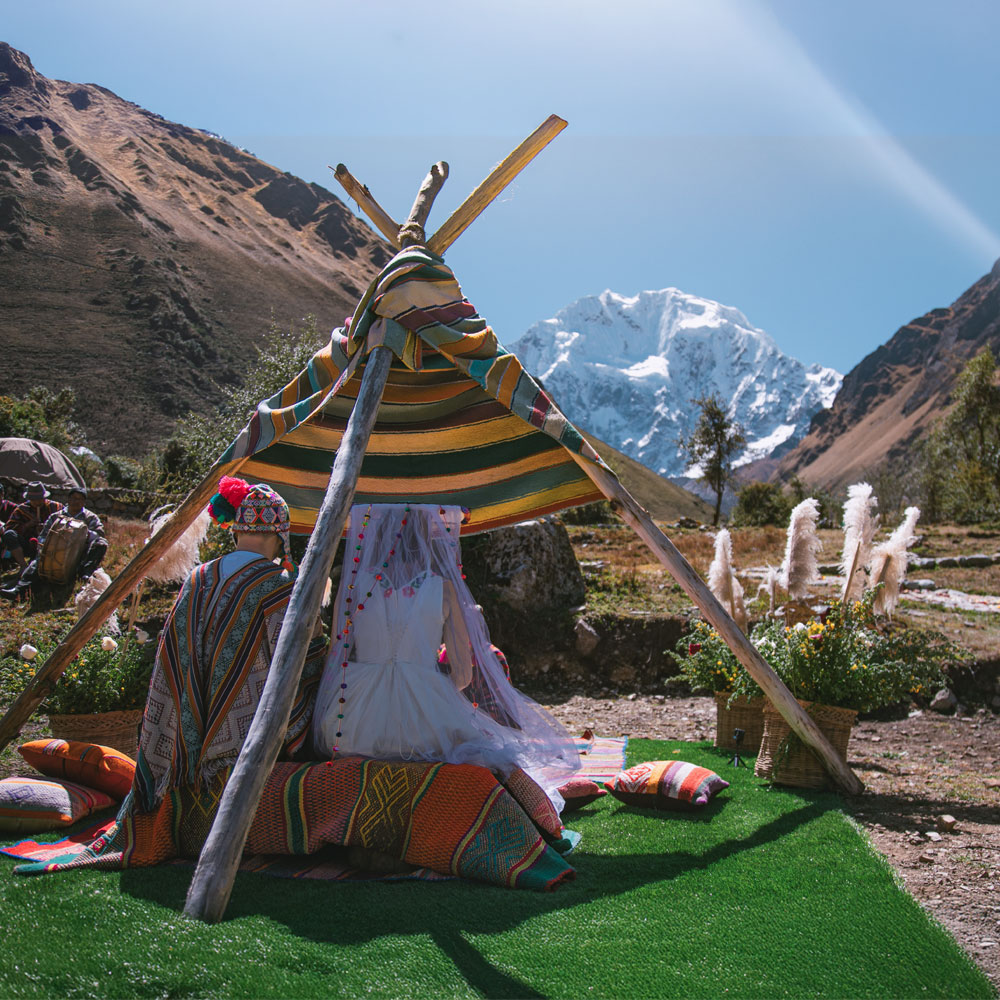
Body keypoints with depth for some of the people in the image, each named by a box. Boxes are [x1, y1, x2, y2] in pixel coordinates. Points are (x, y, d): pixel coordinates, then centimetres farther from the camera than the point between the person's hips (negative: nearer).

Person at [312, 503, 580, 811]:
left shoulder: (354, 582, 0)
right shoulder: (443, 588, -2)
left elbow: (337, 653, 9)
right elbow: (463, 672, 2)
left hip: (356, 730, 1)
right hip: (424, 729, -1)